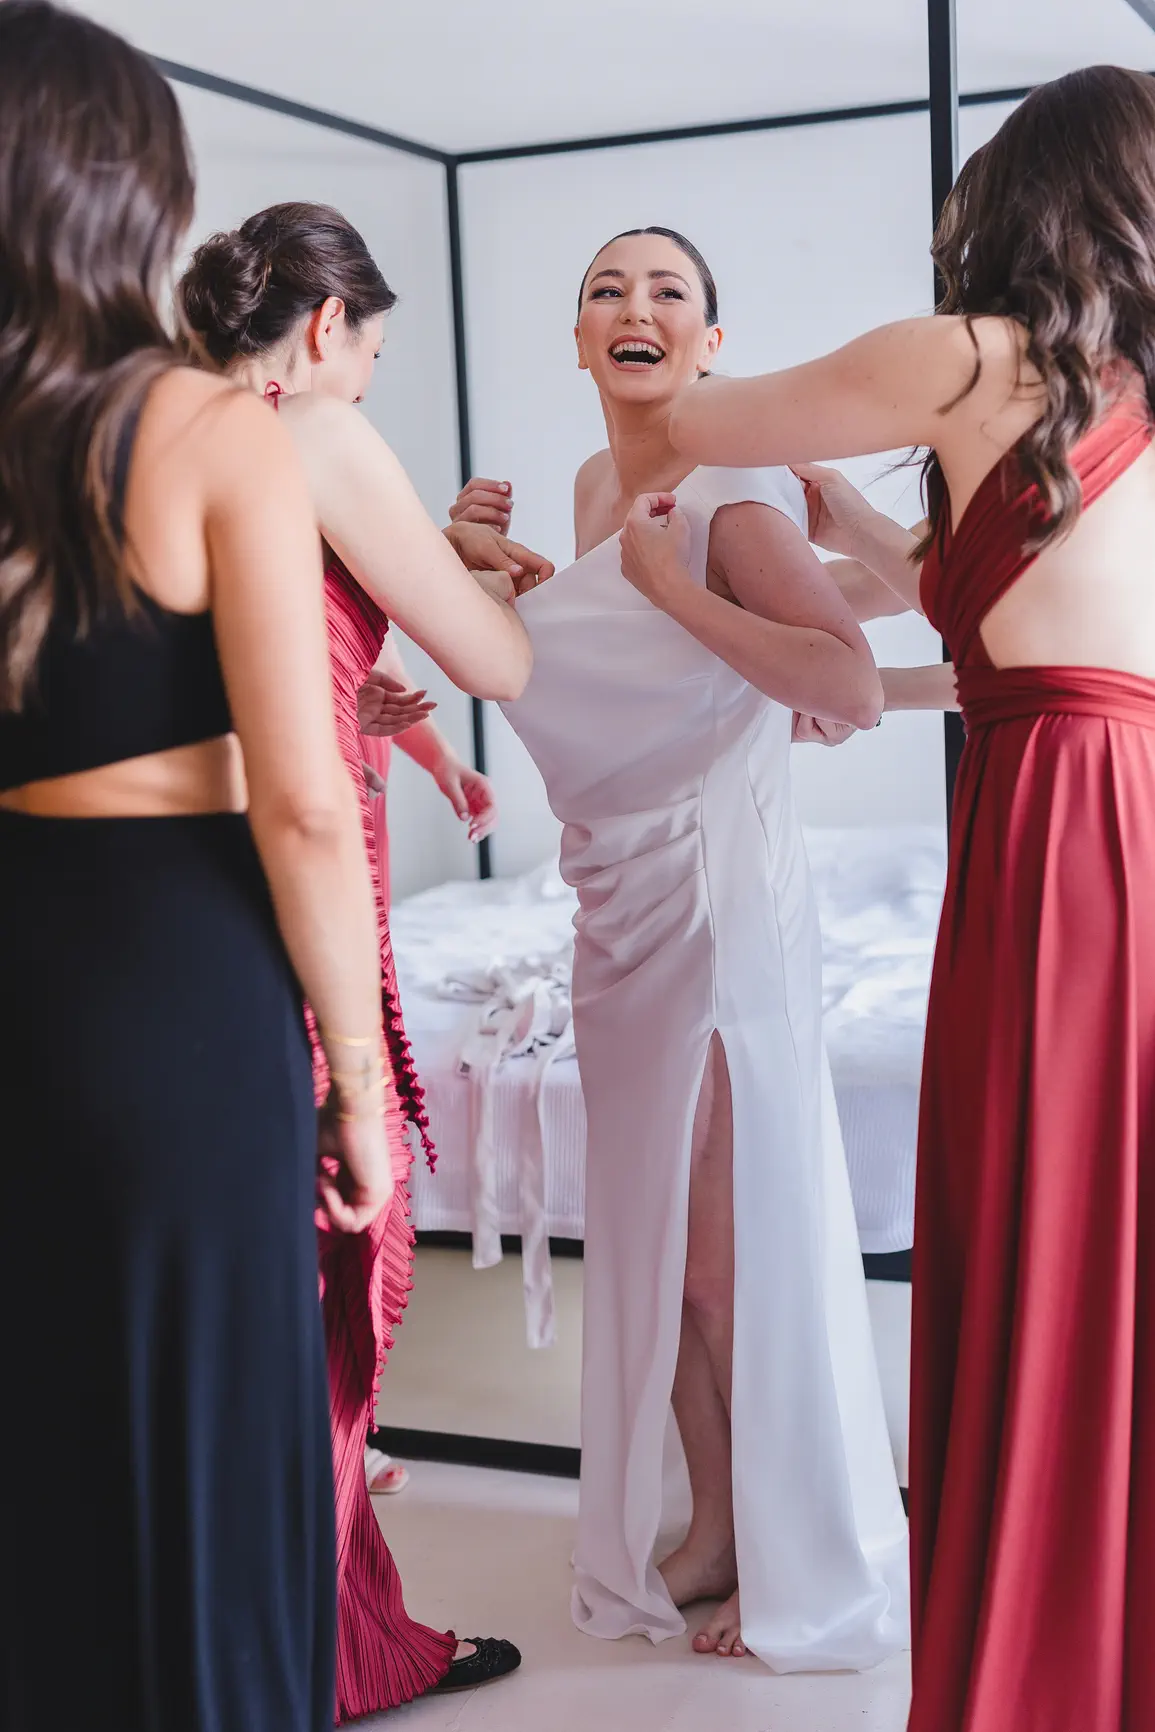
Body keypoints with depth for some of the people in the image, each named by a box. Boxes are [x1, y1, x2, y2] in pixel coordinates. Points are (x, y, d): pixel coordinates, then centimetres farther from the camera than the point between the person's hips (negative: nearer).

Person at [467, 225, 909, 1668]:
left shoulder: (732, 492, -14)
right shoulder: (595, 486, 12)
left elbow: (853, 691, -27)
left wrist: (673, 581, -24)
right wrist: (494, 569, 13)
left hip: (720, 888, -8)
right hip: (619, 896, 9)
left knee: (734, 1245, 1)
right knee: (652, 1235, 16)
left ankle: (807, 1575, 21)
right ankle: (713, 1532, 33)